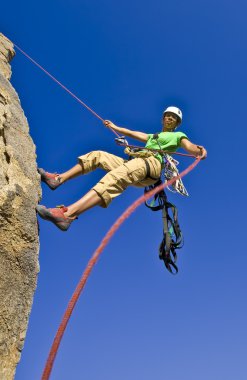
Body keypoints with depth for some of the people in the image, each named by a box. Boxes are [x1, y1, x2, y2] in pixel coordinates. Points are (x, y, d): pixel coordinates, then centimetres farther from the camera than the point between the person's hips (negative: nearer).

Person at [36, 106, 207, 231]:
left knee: (115, 178, -35)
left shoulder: (178, 136, 20)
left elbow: (189, 146, -1)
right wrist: (115, 127, 57)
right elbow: (133, 133, 48)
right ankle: (58, 179, 0)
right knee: (97, 155, 9)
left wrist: (199, 150, -24)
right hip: (135, 163, 8)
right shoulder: (154, 136, 39)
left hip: (152, 164, -8)